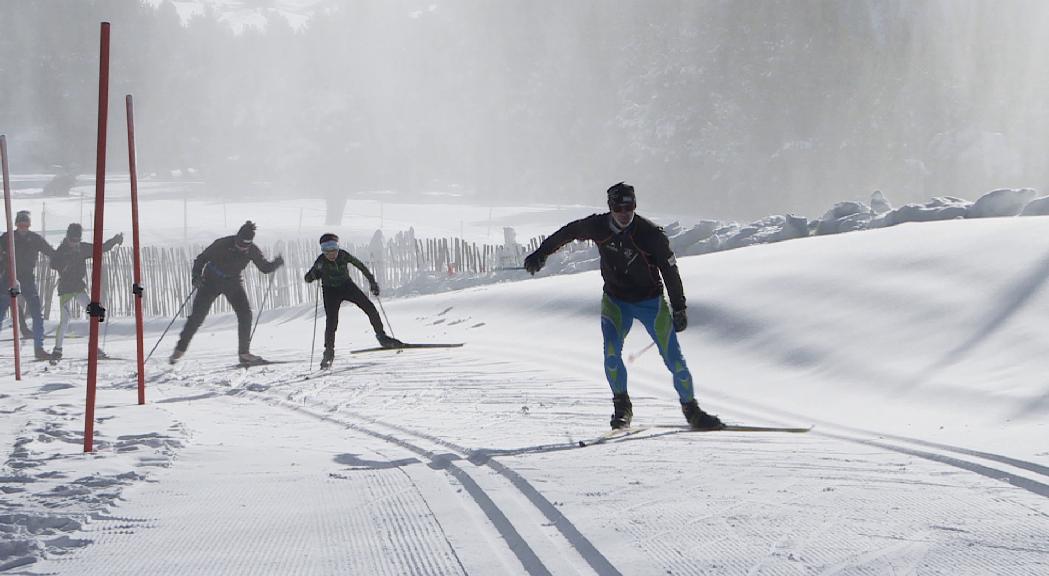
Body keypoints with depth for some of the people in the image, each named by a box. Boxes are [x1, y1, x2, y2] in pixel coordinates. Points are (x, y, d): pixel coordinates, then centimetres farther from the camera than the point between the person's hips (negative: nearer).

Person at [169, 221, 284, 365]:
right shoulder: (222, 245, -24)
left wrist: (276, 264, -26)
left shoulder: (252, 250, -15)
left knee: (245, 313, -13)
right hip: (212, 281, -3)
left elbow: (265, 267, -5)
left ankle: (244, 353, -3)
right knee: (197, 316, -4)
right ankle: (180, 349, 10)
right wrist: (196, 276, -31)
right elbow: (201, 259, -16)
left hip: (233, 283, 3)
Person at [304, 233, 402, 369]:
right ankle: (329, 351, 2)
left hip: (347, 286, 2)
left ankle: (381, 336, 8)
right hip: (331, 291, -2)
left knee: (370, 307, -8)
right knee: (331, 322, -15)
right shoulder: (321, 261, -22)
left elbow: (360, 266, -5)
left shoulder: (344, 255, -19)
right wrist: (316, 273, -41)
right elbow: (307, 278, -18)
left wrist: (372, 282, -3)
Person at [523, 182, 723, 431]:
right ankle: (621, 406, -3)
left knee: (673, 358, -5)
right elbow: (567, 233, 6)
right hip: (615, 300, 2)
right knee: (611, 351, -20)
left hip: (650, 301, -2)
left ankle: (691, 410, 11)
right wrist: (540, 253, 13)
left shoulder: (651, 234, -21)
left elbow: (670, 272, -12)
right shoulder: (598, 227, -13)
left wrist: (679, 309, -8)